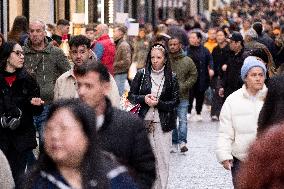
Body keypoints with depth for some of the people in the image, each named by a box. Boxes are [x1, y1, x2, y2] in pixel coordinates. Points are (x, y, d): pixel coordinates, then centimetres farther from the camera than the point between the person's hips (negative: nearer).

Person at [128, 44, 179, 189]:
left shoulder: (171, 78, 3)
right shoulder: (142, 74, 5)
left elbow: (175, 102, 2)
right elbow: (131, 95, 6)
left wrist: (158, 103, -13)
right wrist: (144, 99, -12)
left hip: (162, 124, 0)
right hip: (143, 122, 0)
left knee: (162, 160, -1)